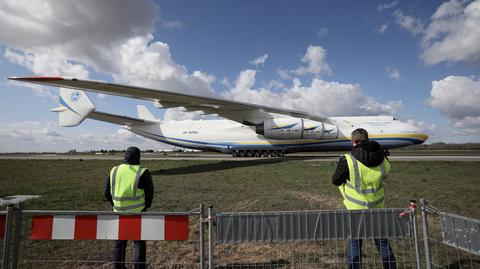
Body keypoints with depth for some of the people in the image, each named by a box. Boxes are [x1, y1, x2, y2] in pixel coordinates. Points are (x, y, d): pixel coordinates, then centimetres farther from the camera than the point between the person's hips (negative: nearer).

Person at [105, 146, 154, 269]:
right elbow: (149, 193, -8)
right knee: (139, 243, 10)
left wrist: (116, 205, 16)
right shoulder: (143, 172, -14)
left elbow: (107, 192, 6)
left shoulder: (114, 171, -2)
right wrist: (145, 206, 9)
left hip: (119, 212, 4)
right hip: (137, 213, -4)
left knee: (120, 243, 18)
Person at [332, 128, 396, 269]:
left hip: (355, 209, -3)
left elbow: (336, 181, -10)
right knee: (383, 243, 21)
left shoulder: (348, 160, -21)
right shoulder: (383, 160, -6)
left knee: (354, 244, 12)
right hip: (377, 208, 4)